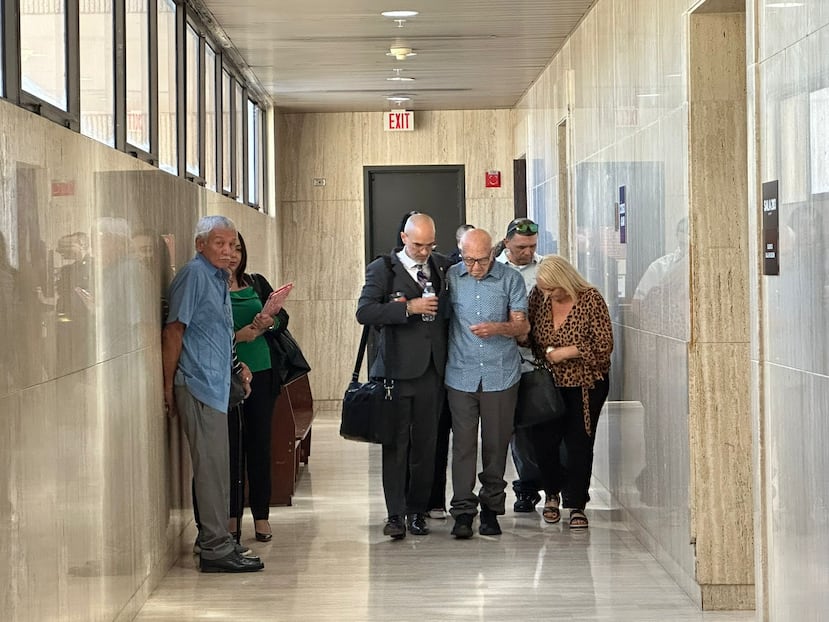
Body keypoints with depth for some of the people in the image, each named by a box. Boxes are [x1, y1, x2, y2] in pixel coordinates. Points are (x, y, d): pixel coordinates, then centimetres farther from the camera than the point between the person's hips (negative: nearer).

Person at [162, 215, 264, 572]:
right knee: (212, 468, -8)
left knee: (215, 469, 13)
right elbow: (173, 332, -14)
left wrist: (236, 365, 18)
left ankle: (214, 541, 20)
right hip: (198, 384, -10)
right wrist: (169, 387, -15)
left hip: (215, 386, 10)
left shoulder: (219, 277, 18)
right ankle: (217, 549, -4)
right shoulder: (194, 274, -11)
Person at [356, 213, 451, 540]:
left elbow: (449, 309, 24)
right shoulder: (382, 269, 0)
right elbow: (364, 311, -12)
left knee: (425, 443, 6)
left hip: (432, 369, 4)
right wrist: (408, 308, -18)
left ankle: (417, 510, 15)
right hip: (397, 368, -4)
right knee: (396, 444, -2)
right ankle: (395, 513, 1)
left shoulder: (442, 266, 13)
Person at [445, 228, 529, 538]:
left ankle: (491, 508, 16)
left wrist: (496, 328, -17)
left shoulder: (511, 279, 1)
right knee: (463, 443, -5)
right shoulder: (450, 277, 3)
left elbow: (522, 326, 0)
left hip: (501, 374, 0)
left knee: (496, 443, 5)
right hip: (461, 374, 0)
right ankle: (463, 511, -2)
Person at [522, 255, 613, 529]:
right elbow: (526, 331, 12)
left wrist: (569, 351, -19)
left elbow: (605, 344, -14)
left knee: (579, 444, -2)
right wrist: (537, 356, -4)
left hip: (585, 385, -3)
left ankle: (576, 504, 11)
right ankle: (553, 493, 25)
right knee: (543, 442, -1)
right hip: (548, 383, 3)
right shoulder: (539, 295, -2)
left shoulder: (591, 299, -14)